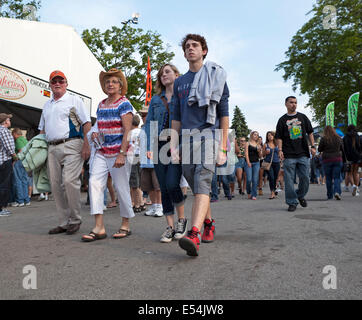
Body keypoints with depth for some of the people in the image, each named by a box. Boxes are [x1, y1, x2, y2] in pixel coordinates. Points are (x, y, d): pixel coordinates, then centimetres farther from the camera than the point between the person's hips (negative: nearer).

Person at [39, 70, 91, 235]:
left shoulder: (74, 100, 5)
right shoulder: (47, 105, 24)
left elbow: (86, 124, -3)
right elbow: (42, 129, 27)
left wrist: (86, 145, -14)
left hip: (71, 145, -6)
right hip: (52, 148, 7)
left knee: (69, 181, -17)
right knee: (55, 185, 3)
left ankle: (75, 220, -1)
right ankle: (64, 222, 12)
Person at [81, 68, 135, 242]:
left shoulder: (124, 104, -5)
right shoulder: (101, 104, 16)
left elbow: (127, 131, -12)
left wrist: (122, 154, -21)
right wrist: (94, 133, 4)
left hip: (118, 152, -6)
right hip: (101, 152, 6)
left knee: (121, 188, 0)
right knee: (94, 182, -7)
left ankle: (125, 225, 16)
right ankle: (99, 227, -4)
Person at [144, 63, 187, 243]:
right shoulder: (155, 99, 18)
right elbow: (149, 123, 13)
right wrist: (149, 146, -1)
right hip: (160, 145, 4)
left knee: (172, 184, -16)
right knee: (164, 187, 3)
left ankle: (181, 218, 8)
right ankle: (170, 226, 12)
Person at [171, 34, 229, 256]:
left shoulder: (216, 76, 8)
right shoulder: (180, 82, 20)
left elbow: (224, 112, 2)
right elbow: (176, 116, 18)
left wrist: (223, 147, -6)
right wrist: (174, 145, 6)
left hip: (209, 134, -5)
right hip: (187, 138, 5)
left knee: (202, 182, -19)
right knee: (195, 185, 8)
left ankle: (194, 236, -30)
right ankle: (209, 223, 28)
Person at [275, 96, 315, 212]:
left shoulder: (303, 117, 13)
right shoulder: (282, 120, 7)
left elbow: (310, 133, 15)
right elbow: (279, 137, 3)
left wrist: (313, 146, 6)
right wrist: (280, 150, -9)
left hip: (303, 154, 2)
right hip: (289, 155, -2)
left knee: (305, 177, 3)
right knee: (289, 180, -2)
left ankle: (300, 195, 29)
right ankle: (292, 202, 8)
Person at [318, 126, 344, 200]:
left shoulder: (323, 139, -7)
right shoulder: (338, 138, 2)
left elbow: (319, 149, 1)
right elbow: (341, 148, 15)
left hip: (327, 160, -1)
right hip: (337, 159, 2)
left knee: (328, 178, 7)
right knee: (337, 177, 3)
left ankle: (330, 195, 12)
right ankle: (337, 192, -18)